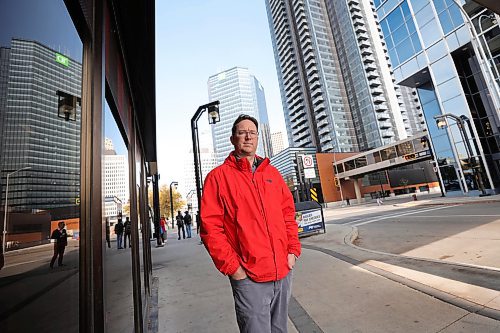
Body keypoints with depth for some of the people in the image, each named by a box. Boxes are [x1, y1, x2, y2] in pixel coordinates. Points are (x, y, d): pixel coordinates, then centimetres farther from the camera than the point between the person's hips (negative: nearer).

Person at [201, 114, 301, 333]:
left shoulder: (272, 173, 9)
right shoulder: (218, 176, -6)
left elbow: (288, 213, 11)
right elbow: (210, 227, -10)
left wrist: (293, 249, 3)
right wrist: (232, 266, -12)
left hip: (283, 272, 5)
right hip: (248, 277, -5)